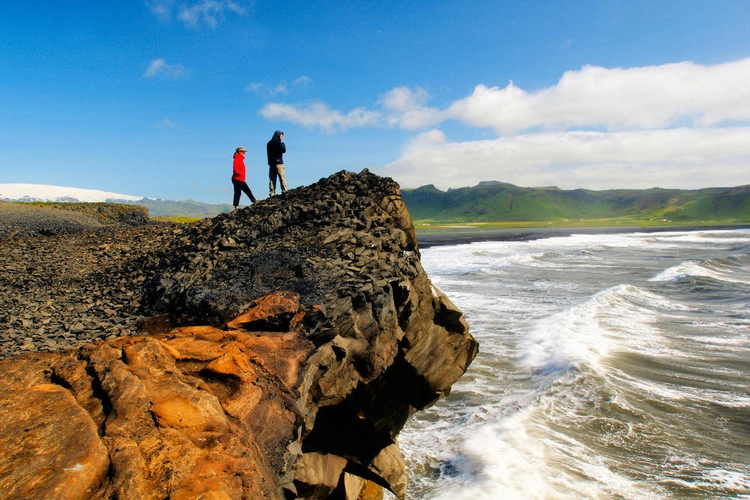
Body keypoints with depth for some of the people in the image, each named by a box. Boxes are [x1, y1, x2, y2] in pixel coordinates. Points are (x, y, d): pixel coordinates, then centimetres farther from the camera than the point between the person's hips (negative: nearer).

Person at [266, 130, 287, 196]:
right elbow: (283, 150, -8)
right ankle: (284, 191, -12)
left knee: (272, 178, 3)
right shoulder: (277, 141, -5)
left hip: (271, 163, 7)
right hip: (278, 162, -7)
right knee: (282, 177, -6)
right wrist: (283, 144, 9)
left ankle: (272, 193, -2)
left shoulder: (269, 143, 19)